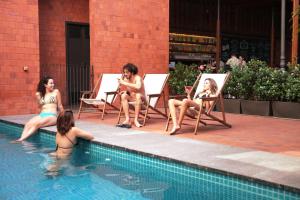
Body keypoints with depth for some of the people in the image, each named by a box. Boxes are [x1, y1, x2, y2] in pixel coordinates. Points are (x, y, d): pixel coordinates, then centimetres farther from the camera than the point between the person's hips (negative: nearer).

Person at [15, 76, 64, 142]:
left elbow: (60, 106, 9)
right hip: (42, 115, 4)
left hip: (52, 116, -4)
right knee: (28, 124, -25)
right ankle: (21, 140, -34)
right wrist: (37, 98, 1)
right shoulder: (41, 94, 13)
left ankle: (22, 139, -34)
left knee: (37, 123, -31)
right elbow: (40, 106, 14)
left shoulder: (56, 92, 5)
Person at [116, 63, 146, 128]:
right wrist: (125, 91, -14)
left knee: (138, 95, -36)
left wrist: (125, 83, -38)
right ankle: (127, 119, -26)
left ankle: (136, 119, -32)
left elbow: (138, 87, -41)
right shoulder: (125, 79, -3)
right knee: (123, 95, -22)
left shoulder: (137, 78, -19)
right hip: (131, 98, 5)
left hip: (141, 98, -5)